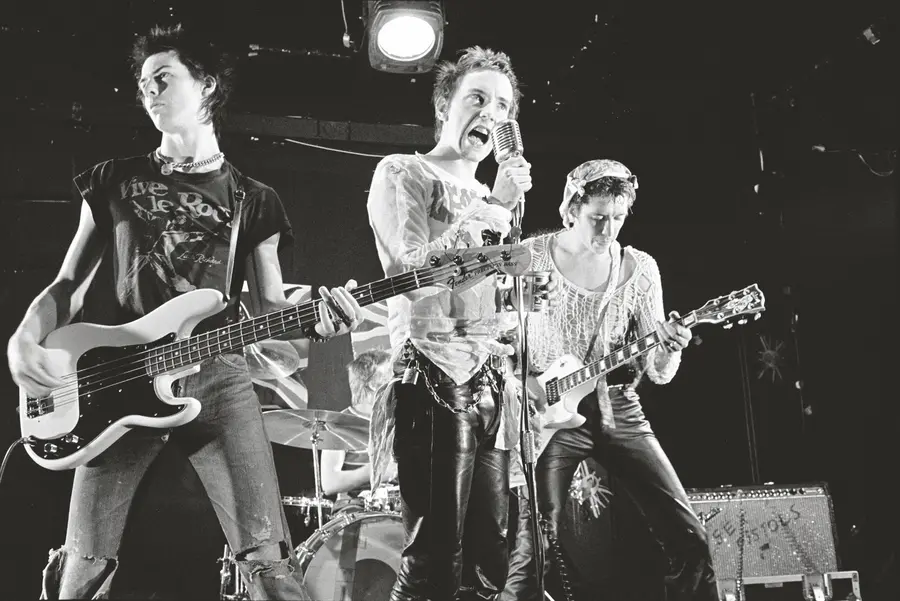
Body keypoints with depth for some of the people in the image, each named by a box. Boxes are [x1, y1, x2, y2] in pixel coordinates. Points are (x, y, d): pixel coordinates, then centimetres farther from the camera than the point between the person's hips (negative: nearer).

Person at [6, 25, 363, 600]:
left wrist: (314, 322, -14)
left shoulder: (252, 199, 12)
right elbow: (69, 285, 13)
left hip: (218, 379, -1)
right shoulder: (114, 180, 14)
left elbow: (269, 306, 9)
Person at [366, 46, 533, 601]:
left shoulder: (489, 198, 25)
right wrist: (492, 208, -10)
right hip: (434, 377, -7)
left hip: (492, 382, 7)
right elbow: (415, 273, -10)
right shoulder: (402, 173, 5)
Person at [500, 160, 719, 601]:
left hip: (618, 411, 3)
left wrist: (670, 350, -20)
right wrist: (525, 388, -15)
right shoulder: (529, 259, -5)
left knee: (687, 536, 0)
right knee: (536, 549, -10)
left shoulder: (639, 269, 2)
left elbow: (657, 372, 2)